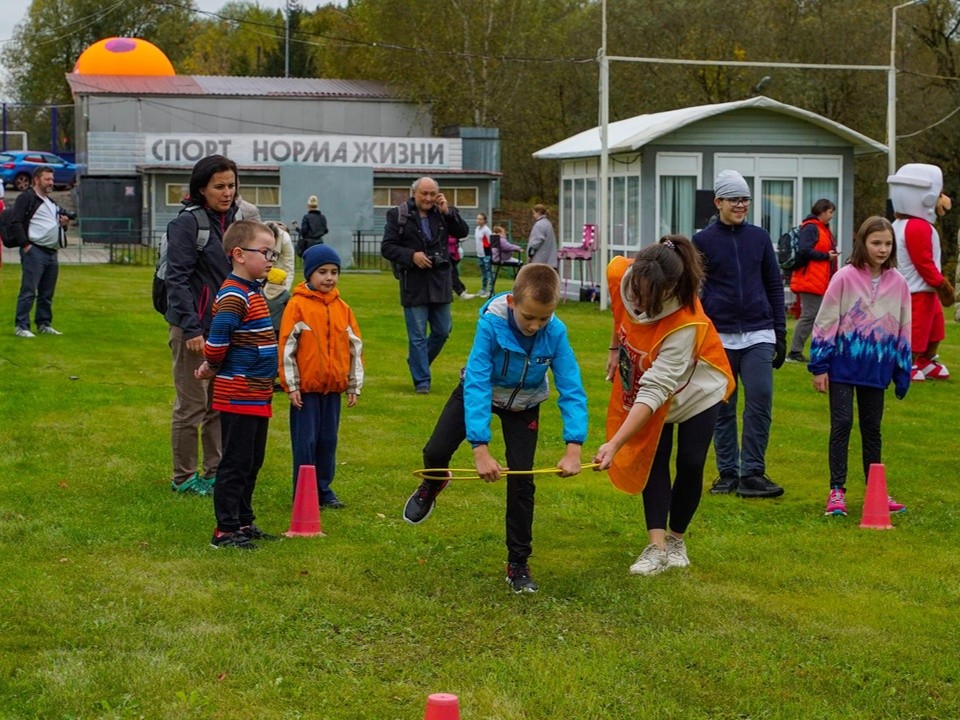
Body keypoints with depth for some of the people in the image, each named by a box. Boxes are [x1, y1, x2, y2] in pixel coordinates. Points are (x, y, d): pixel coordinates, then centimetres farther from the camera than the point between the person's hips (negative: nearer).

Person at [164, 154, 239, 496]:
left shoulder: (234, 220, 10)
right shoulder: (187, 222, -11)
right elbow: (178, 278, -14)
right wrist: (191, 327, -19)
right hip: (195, 327, -7)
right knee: (192, 406, 1)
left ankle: (214, 471, 24)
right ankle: (184, 477, 12)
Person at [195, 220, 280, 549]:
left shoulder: (253, 292, 14)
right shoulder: (233, 296, -18)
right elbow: (217, 340, -24)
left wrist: (212, 367, 13)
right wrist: (213, 368, -5)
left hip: (257, 396, 9)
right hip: (238, 395, -9)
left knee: (253, 461, 16)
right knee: (236, 463, -4)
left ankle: (243, 522, 26)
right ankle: (225, 530, 2)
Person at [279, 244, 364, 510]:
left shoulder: (342, 308, 8)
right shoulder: (298, 305, -6)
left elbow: (355, 347, 13)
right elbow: (287, 347, -7)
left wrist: (354, 385, 10)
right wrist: (291, 385, -9)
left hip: (334, 387, 4)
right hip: (305, 387, -4)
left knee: (328, 440, 9)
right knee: (306, 441, 1)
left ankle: (324, 489, 20)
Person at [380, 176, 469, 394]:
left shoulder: (442, 213, 4)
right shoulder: (398, 215, -5)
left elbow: (462, 232, -4)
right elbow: (387, 247, -6)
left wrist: (448, 212, -14)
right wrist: (411, 255, -19)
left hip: (440, 282, 4)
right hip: (414, 284, -4)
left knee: (442, 331, 11)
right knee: (417, 335, 1)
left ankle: (418, 364, 33)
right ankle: (421, 380, 8)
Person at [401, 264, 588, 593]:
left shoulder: (556, 333, -31)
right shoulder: (491, 323, -36)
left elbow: (571, 390, -28)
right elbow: (476, 385, -38)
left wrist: (573, 448, -37)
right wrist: (480, 449, -43)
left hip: (523, 404, 1)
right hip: (480, 390, -1)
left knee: (521, 481, -5)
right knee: (435, 452, -10)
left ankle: (518, 564, 9)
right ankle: (433, 484, 29)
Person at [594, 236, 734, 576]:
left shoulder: (686, 322, -44)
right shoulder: (619, 274, -30)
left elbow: (654, 391, -46)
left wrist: (615, 444, -51)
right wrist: (615, 349, 5)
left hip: (697, 387, -4)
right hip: (643, 380, 4)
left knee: (690, 464, -2)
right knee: (653, 460, -3)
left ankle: (676, 539, 19)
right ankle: (657, 547, -6)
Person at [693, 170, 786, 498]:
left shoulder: (759, 237, 9)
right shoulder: (703, 241, 2)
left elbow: (774, 286, 14)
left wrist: (780, 334, 10)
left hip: (758, 335, 1)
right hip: (719, 336, -1)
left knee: (760, 403, -7)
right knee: (723, 409, 5)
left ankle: (752, 473, -2)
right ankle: (728, 473, 15)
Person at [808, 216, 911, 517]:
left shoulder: (898, 283, 1)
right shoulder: (845, 278, -10)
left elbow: (903, 330, 8)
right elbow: (825, 322, -6)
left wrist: (903, 372, 9)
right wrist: (820, 366, -7)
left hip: (876, 368, 3)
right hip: (844, 365, -3)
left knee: (872, 429, 12)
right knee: (841, 424, -3)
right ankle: (837, 491, 4)